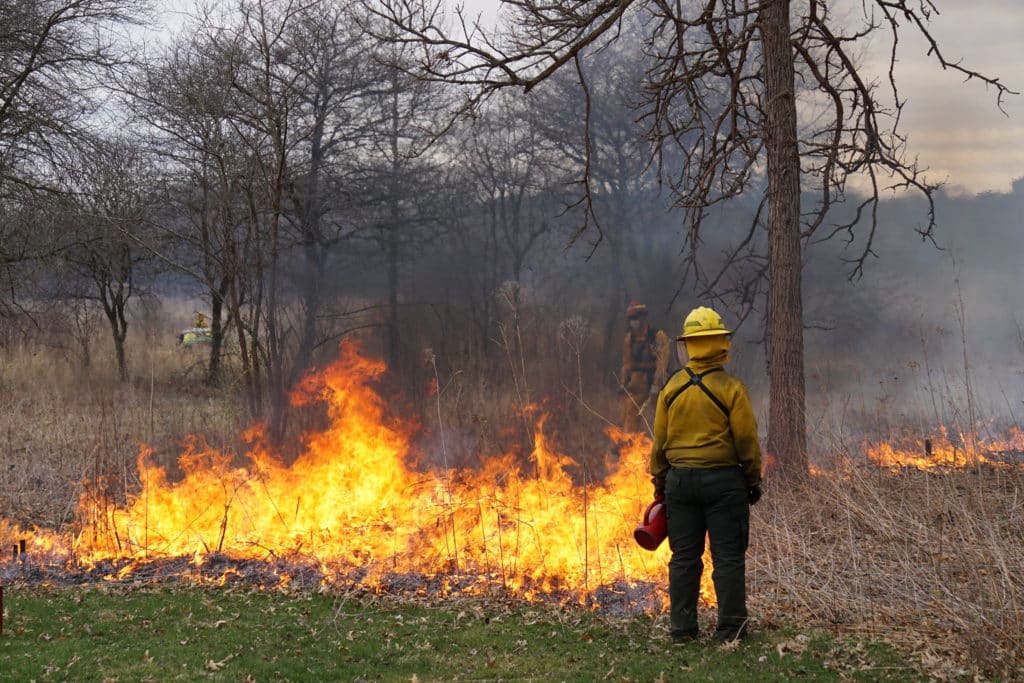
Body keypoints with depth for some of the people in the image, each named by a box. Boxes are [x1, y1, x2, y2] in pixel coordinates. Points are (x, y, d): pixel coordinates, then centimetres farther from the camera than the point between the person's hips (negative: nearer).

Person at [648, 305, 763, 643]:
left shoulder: (672, 387, 2)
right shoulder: (731, 388, -10)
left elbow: (660, 441, 7)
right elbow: (746, 440, -6)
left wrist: (660, 480, 17)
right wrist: (754, 479, 6)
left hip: (680, 479, 4)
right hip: (723, 480, -4)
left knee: (684, 558, 9)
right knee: (728, 557, 3)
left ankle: (682, 629, 12)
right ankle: (730, 629, 5)